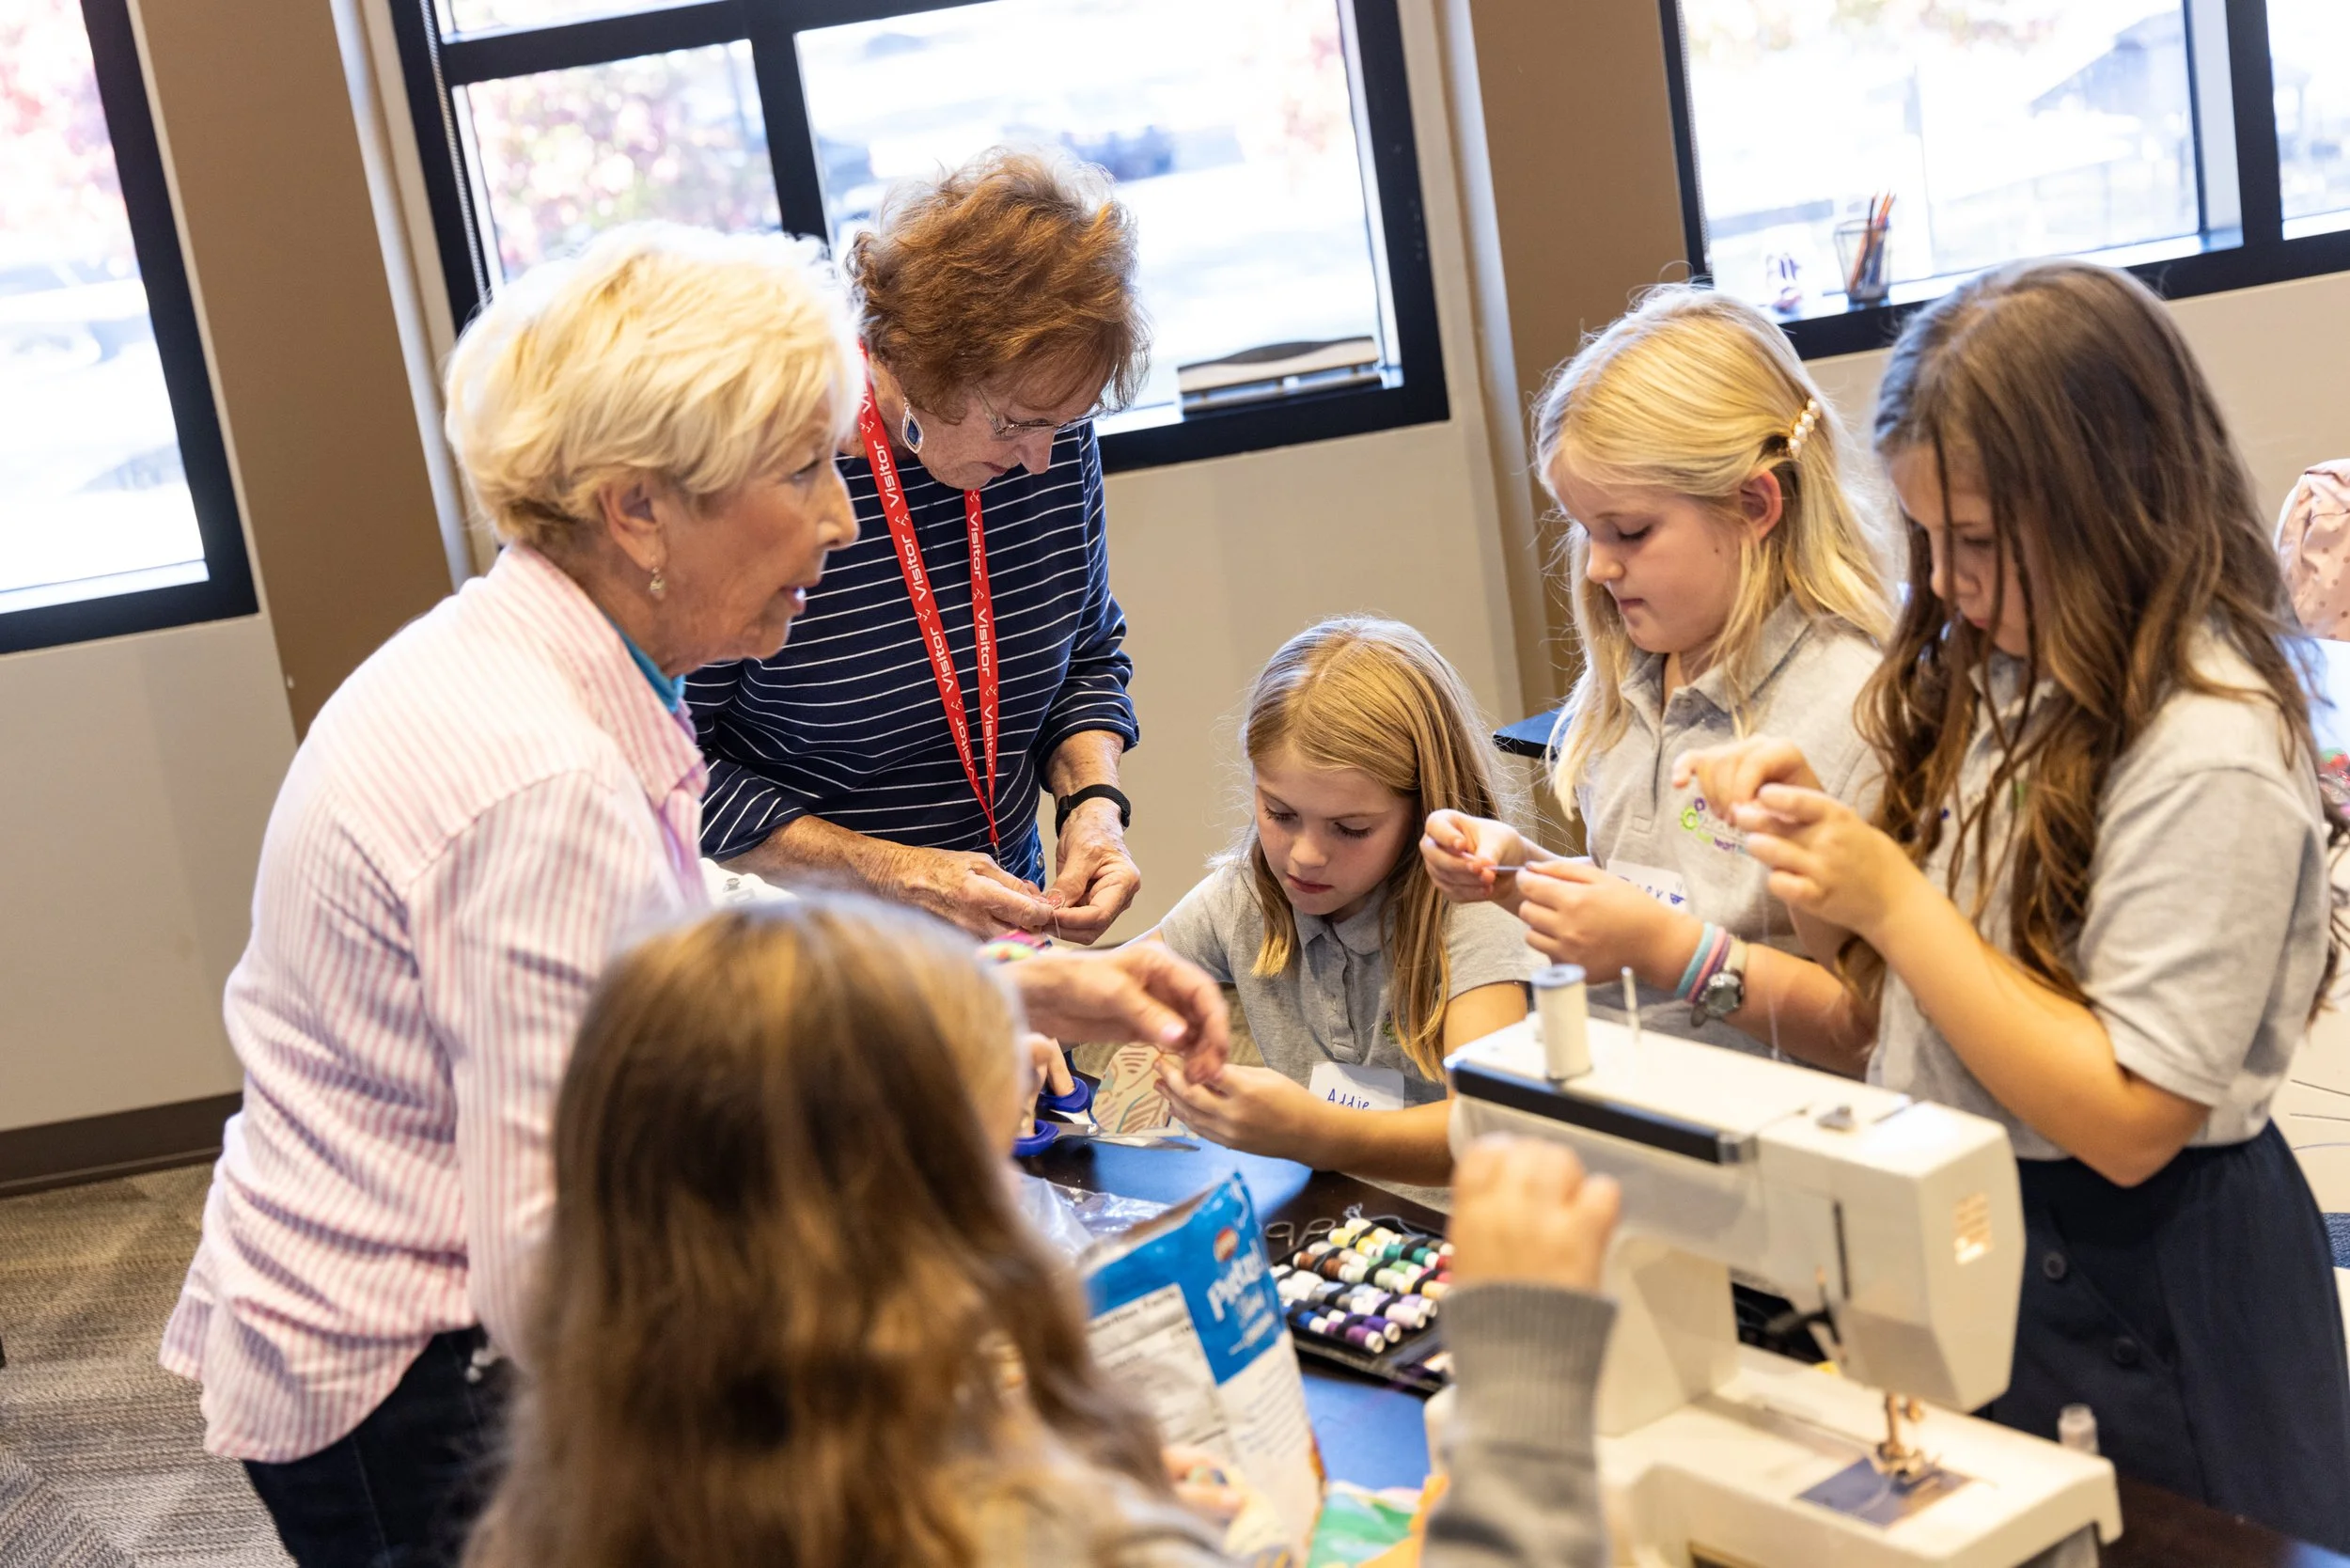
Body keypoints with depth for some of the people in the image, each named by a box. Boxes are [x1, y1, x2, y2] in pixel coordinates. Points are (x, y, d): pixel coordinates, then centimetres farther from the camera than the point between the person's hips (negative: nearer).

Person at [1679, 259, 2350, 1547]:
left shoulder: (2209, 753, -23)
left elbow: (2128, 1122, -24)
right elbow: (1892, 992, 8)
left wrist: (1891, 898, -25)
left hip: (2121, 1299, -7)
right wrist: (1812, 828, -10)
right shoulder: (1993, 672, 1)